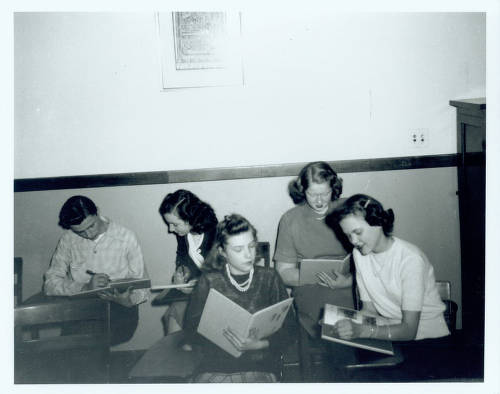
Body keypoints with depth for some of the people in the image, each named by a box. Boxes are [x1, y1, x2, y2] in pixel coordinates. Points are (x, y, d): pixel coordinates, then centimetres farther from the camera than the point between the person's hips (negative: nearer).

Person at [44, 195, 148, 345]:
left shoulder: (125, 238, -2)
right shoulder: (68, 240, 3)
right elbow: (50, 284, -3)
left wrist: (128, 300, -23)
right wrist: (85, 287, -20)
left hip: (119, 309, -2)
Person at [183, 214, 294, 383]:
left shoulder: (269, 278, 5)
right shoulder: (209, 282, 4)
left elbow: (285, 330, 3)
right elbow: (192, 328, 5)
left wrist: (258, 345, -15)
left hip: (260, 368, 0)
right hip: (214, 368, 0)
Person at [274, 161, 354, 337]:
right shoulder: (290, 220, 1)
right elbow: (284, 273, -1)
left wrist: (348, 281, -15)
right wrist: (316, 275, -17)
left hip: (348, 302, 0)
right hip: (309, 308, 0)